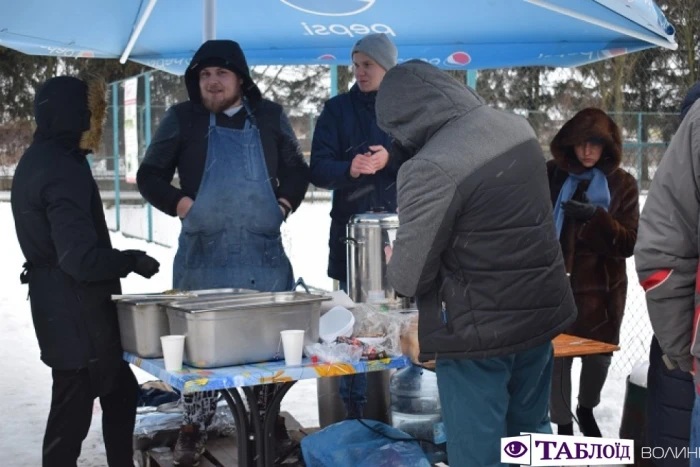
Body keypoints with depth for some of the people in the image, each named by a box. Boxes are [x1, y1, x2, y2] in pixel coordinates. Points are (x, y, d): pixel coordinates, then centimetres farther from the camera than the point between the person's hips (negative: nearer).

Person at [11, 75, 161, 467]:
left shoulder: (39, 161, 12)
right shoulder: (62, 172, -21)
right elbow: (81, 259, -26)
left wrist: (121, 263, 17)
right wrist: (133, 260, -11)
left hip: (65, 310, 10)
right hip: (76, 315, -10)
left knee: (120, 391, 21)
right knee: (72, 416, 0)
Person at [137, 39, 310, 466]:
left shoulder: (270, 116, 7)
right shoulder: (183, 119, 1)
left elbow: (297, 170, 16)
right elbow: (150, 176, 5)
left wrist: (285, 203, 0)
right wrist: (180, 203, -10)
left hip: (264, 251, 2)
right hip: (205, 252, -2)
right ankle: (196, 427, 15)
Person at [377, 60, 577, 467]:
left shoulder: (430, 169, -24)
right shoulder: (518, 128, 2)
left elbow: (410, 279, -19)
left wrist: (395, 264, 2)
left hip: (479, 331, -8)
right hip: (542, 311, 8)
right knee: (532, 433, 22)